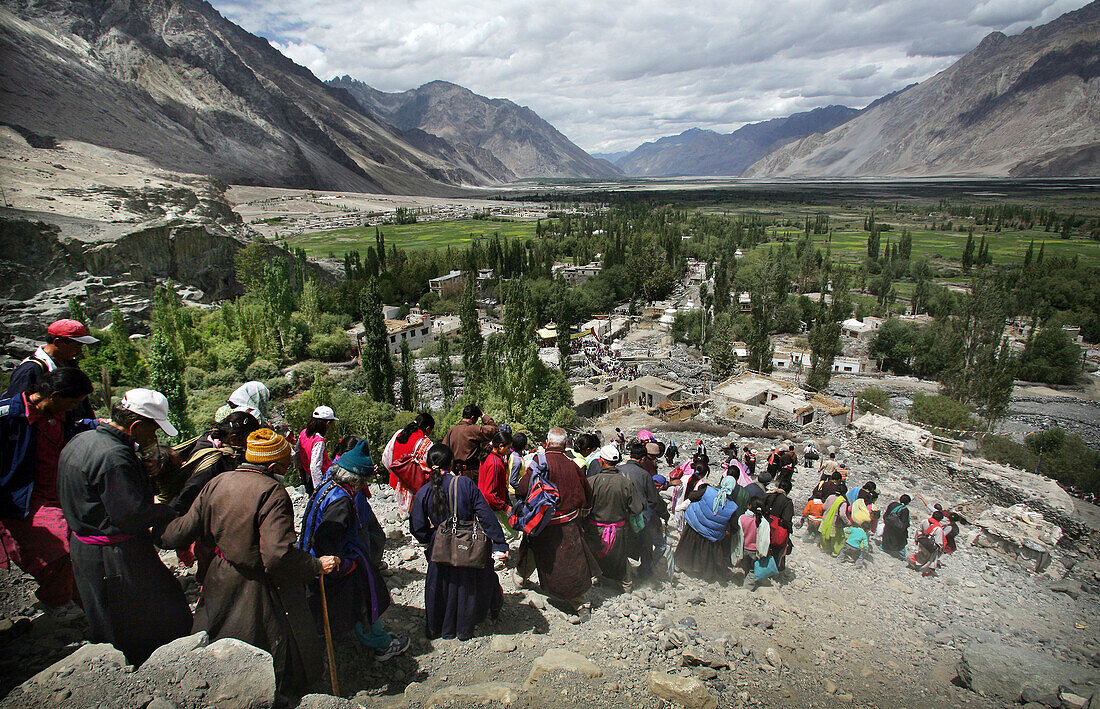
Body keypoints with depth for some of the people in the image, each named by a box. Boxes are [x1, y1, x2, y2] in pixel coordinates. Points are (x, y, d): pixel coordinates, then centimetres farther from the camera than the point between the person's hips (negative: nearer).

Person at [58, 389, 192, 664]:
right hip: (117, 557, -10)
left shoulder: (81, 440, 6)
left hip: (82, 546, 10)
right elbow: (132, 514, -27)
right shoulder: (114, 457, -27)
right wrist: (167, 513, -10)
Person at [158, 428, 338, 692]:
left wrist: (159, 532, 22)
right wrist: (317, 565, -21)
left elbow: (184, 530, 1)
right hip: (260, 589, -7)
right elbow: (278, 555, -32)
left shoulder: (217, 483, -5)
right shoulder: (273, 493, -25)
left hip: (221, 581, 7)